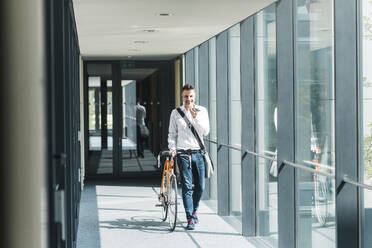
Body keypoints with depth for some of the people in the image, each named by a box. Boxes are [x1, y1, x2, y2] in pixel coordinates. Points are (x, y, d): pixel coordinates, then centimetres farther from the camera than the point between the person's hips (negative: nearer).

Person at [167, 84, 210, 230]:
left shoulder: (202, 111, 6)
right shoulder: (176, 113, 5)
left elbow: (205, 132, -3)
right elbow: (172, 134, 10)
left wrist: (196, 117, -14)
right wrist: (172, 148, -5)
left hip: (198, 152, 2)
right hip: (183, 154, -2)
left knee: (200, 186, 7)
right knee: (187, 187, -7)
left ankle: (194, 210, 32)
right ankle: (190, 219, -5)